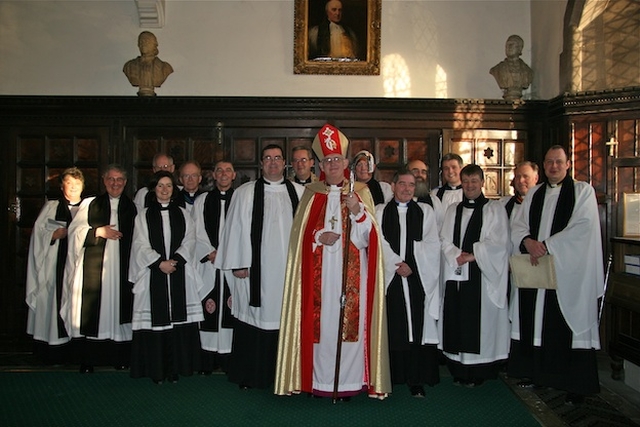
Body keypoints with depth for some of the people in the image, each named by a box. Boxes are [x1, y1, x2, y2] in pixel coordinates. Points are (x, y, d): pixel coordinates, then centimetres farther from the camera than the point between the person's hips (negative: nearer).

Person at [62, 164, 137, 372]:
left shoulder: (132, 207, 12)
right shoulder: (90, 204, 11)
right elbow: (75, 232, 5)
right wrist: (98, 232, -10)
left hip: (122, 268, 0)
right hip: (95, 268, 0)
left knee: (120, 309, -1)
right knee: (93, 312, -1)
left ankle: (120, 359, 8)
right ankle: (88, 361, 9)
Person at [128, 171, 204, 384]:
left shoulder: (182, 214, 13)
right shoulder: (144, 216, 8)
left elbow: (189, 241, 4)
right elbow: (141, 245, 0)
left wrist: (175, 260, -12)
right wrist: (159, 262, -13)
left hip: (179, 274, 1)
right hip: (153, 274, -1)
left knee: (178, 319, 0)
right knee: (155, 320, -2)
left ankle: (175, 368, 9)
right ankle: (156, 370, 8)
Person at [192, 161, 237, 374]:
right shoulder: (202, 201, 12)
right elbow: (197, 233, 6)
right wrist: (211, 253, -6)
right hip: (208, 263, 1)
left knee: (231, 308, -2)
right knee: (208, 309, 0)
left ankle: (230, 360, 4)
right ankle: (208, 361, 7)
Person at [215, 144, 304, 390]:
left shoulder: (300, 193, 10)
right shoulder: (245, 193, 5)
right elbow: (235, 228, 3)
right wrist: (237, 264, -2)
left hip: (289, 268, 2)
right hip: (256, 269, -1)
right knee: (254, 319, 3)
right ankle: (249, 376, 17)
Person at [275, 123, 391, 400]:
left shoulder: (360, 192, 7)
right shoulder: (312, 193, 11)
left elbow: (367, 236, -2)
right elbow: (300, 232, 7)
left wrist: (357, 211, -19)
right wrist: (319, 236, -12)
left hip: (351, 272, -1)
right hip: (319, 272, 1)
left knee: (351, 320, -3)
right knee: (320, 321, 1)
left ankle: (348, 382, 7)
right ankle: (320, 381, 12)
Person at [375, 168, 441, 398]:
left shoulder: (425, 211, 13)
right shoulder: (380, 212, 10)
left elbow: (432, 244, 3)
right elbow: (379, 243, -1)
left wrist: (410, 264, -9)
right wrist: (397, 264, -12)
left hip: (418, 279, 1)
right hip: (390, 278, 0)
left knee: (418, 328, -2)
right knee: (392, 329, 0)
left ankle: (417, 380, 5)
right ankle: (392, 377, 9)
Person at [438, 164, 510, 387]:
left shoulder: (495, 209, 5)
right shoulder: (452, 210, 17)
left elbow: (497, 242, -5)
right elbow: (445, 240, 8)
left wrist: (473, 255, -13)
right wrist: (456, 256, -10)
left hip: (484, 275, -3)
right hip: (456, 275, 4)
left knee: (481, 322, -3)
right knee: (457, 322, 3)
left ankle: (478, 373, 6)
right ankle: (459, 372, 12)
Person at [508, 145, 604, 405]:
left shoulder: (583, 191, 1)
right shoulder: (534, 194, 15)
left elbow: (583, 227, -11)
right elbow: (518, 225, 10)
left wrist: (546, 245, -15)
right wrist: (528, 241, -12)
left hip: (569, 271, -4)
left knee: (569, 327, -2)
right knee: (534, 322, 8)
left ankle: (576, 384, 7)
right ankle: (535, 373, 21)